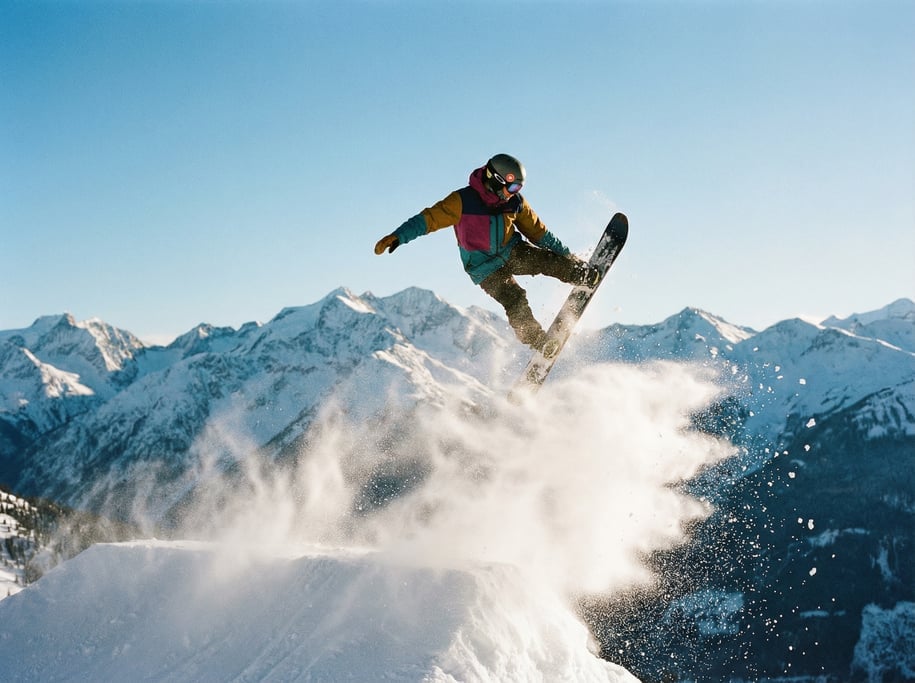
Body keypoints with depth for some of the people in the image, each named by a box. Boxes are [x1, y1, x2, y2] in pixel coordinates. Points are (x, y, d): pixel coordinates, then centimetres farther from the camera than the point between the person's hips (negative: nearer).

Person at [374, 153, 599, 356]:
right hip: (486, 269, -4)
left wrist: (567, 256, 6)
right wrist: (398, 236, -31)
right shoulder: (463, 201, -19)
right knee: (515, 301, -20)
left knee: (547, 259, -23)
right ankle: (539, 344, -15)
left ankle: (584, 275, -20)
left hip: (513, 253, 4)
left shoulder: (515, 203, -5)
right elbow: (429, 218, -18)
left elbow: (538, 232, 5)